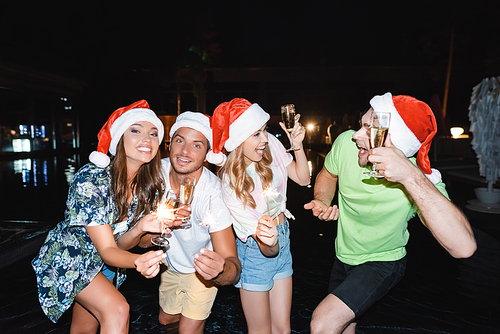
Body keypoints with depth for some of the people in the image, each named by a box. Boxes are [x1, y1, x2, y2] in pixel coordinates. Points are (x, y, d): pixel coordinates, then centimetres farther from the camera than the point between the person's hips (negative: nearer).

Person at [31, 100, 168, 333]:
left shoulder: (149, 184, -15)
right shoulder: (90, 180, -32)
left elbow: (120, 240, -9)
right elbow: (107, 249, -30)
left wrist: (140, 227, -32)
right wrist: (138, 262, -52)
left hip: (104, 262, 6)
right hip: (68, 257, -5)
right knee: (117, 309, -22)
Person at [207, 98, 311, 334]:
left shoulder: (270, 144, -13)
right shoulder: (229, 183, -25)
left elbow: (302, 179, 0)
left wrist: (298, 145, -15)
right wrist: (268, 241, -46)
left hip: (283, 240, 5)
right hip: (255, 253, -4)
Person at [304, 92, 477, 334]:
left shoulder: (421, 180, -32)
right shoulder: (346, 143, -22)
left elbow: (464, 246, -46)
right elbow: (328, 174, 1)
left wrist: (411, 176, -54)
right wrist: (322, 201, -19)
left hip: (382, 263, -4)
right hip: (343, 256, 5)